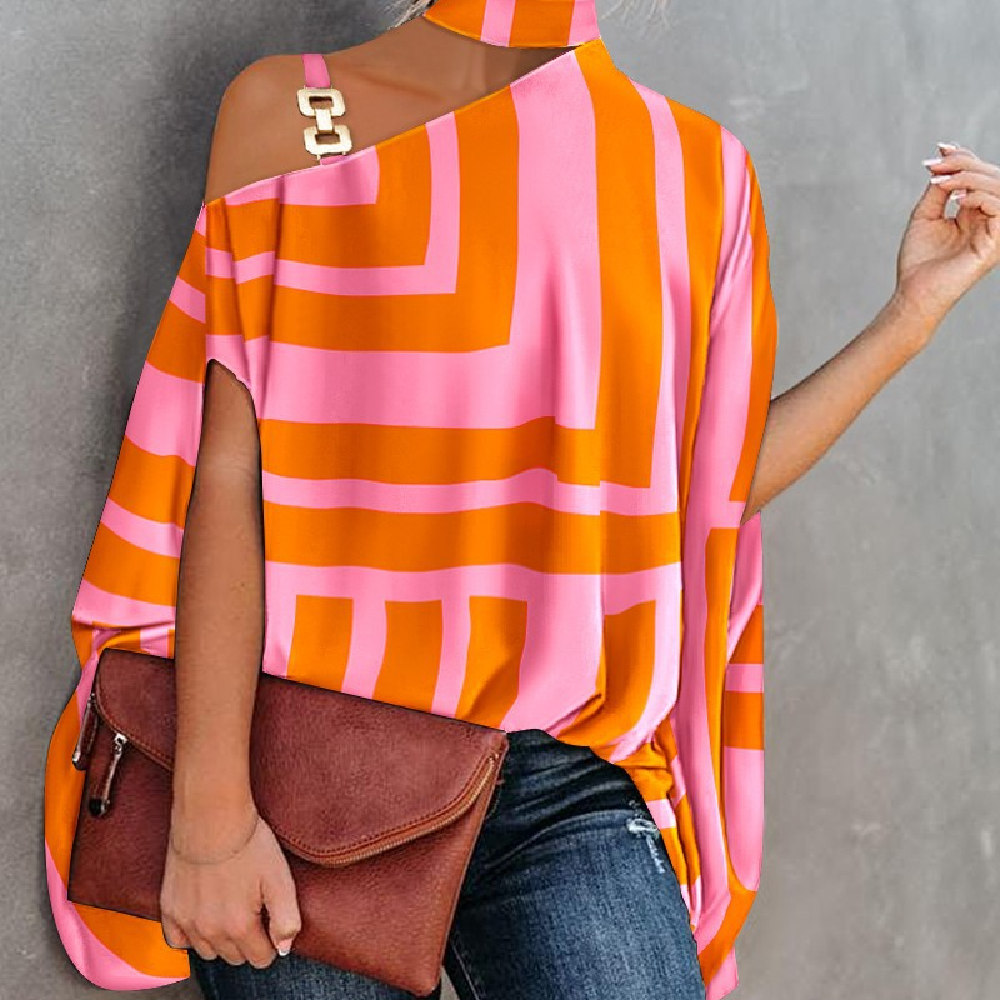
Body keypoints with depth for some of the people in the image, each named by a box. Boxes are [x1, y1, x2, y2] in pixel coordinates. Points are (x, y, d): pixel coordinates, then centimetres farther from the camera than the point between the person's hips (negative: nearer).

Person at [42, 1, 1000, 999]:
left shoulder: (695, 166, 8)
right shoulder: (286, 107, 0)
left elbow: (699, 492, 10)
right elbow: (230, 471, -7)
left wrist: (913, 310, 9)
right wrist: (211, 812, -12)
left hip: (565, 792, 2)